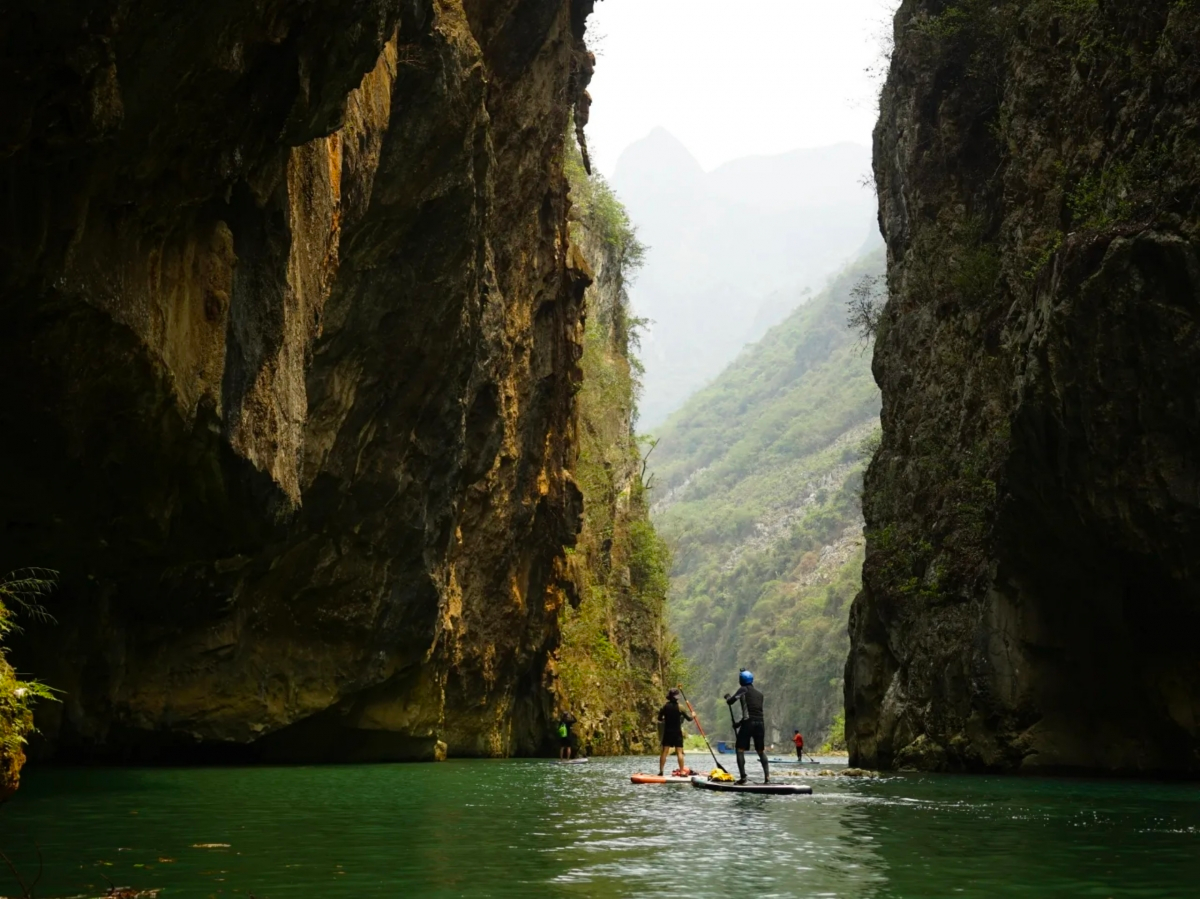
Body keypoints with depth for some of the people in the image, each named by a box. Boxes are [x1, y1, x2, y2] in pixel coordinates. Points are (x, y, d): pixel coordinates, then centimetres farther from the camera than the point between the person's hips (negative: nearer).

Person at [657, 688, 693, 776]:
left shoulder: (665, 706, -3)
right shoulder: (680, 707, -9)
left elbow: (660, 718, 0)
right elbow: (689, 718, -4)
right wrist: (692, 716, 18)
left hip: (667, 732, 2)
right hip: (678, 732, -2)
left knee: (664, 751, 3)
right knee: (679, 752, 0)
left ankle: (661, 771, 0)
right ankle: (682, 771, -2)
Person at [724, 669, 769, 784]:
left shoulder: (743, 690, 2)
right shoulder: (759, 693, 21)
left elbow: (730, 702, -5)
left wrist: (727, 697, 19)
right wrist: (739, 723, 28)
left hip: (748, 723, -5)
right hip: (761, 723, 6)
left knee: (740, 750, 2)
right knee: (760, 751, 17)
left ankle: (743, 777, -9)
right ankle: (767, 777, 8)